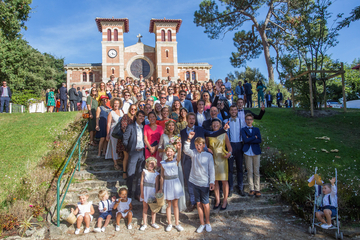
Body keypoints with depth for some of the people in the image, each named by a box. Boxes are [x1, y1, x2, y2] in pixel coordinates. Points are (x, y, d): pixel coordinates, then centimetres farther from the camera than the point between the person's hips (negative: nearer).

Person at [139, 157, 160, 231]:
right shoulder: (144, 171, -1)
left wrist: (156, 194, -6)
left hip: (153, 192, 0)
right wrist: (142, 193, -6)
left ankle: (153, 223, 25)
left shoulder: (156, 174, -1)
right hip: (145, 191, 0)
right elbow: (141, 182, -2)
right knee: (145, 207, 6)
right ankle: (144, 224, 16)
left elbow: (157, 185, -1)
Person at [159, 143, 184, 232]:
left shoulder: (176, 161, -6)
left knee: (175, 204, 10)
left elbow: (179, 156, -29)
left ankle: (177, 223, 21)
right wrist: (161, 188, 1)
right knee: (168, 204, 10)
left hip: (175, 183, 0)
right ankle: (169, 223, 23)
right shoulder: (163, 163, -2)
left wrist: (179, 149, -48)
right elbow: (162, 176, 1)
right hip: (167, 184, 1)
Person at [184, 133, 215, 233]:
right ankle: (202, 223, 22)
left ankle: (207, 222, 25)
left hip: (204, 183, -2)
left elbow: (211, 170, -2)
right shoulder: (193, 153, 4)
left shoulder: (208, 155, -3)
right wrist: (189, 139, -19)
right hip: (195, 182, 3)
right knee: (198, 203, 10)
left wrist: (212, 182, -6)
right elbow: (186, 150, -13)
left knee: (205, 203, 6)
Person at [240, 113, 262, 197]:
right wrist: (254, 137, -6)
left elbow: (259, 140, -3)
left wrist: (249, 139, -9)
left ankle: (257, 189, 10)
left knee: (257, 171, 3)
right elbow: (245, 140, -12)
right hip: (247, 152, -2)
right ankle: (251, 189, 11)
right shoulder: (243, 129, 5)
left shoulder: (256, 129, 12)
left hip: (256, 152, 2)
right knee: (250, 171, 2)